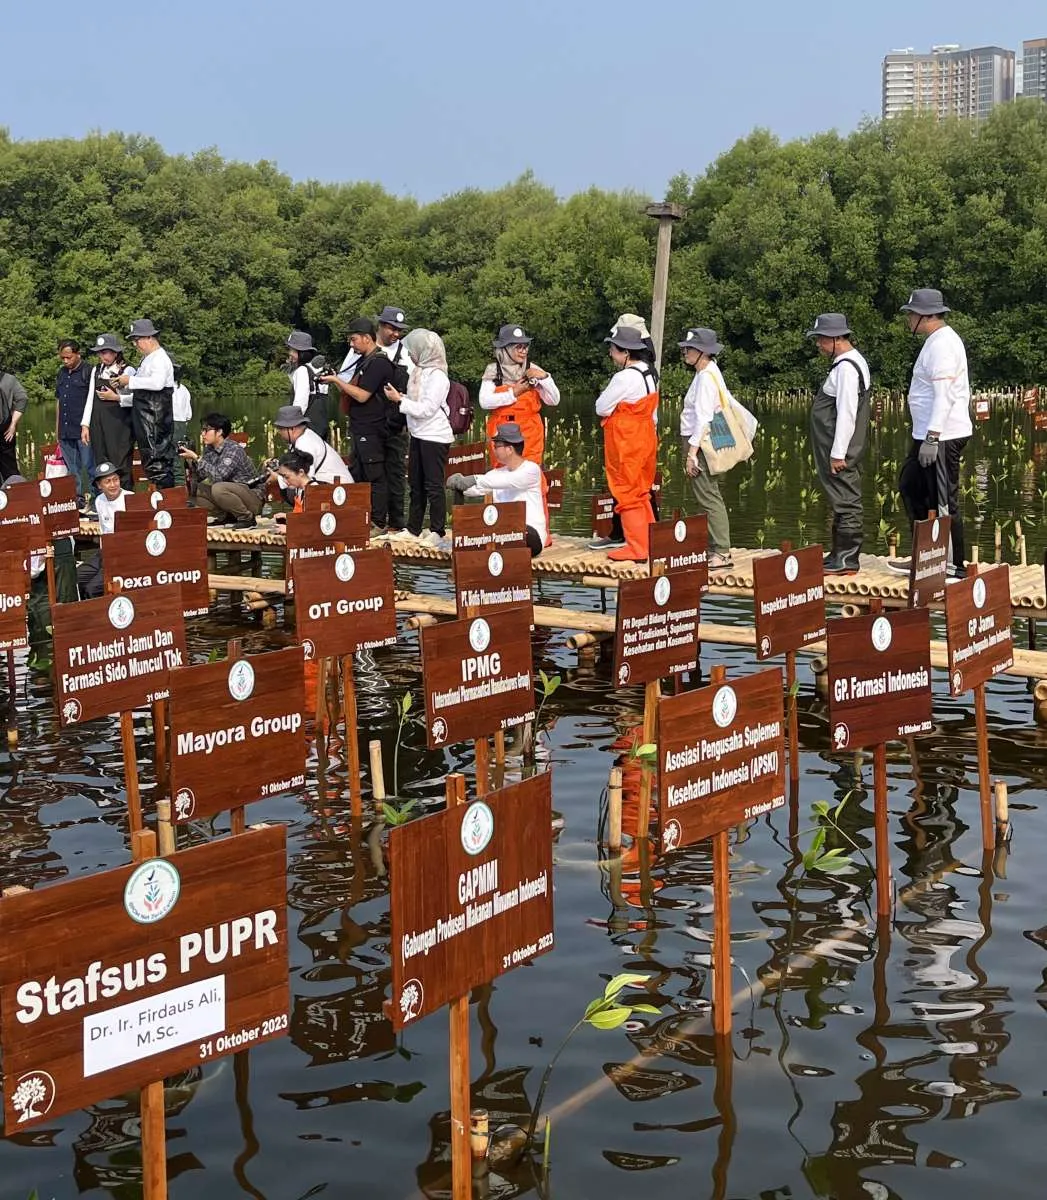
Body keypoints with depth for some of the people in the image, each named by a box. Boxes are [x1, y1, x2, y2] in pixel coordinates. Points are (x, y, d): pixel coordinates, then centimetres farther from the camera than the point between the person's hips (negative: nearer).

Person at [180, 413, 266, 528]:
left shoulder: (234, 449, -19)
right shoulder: (209, 450, 4)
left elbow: (218, 476, -30)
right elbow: (202, 477, 1)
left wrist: (197, 458, -26)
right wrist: (191, 461, -12)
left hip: (253, 495, -8)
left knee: (218, 489, -33)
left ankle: (247, 518, -14)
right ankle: (227, 517, 8)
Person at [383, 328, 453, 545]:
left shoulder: (437, 376, -16)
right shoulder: (419, 371, 10)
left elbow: (426, 409, -19)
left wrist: (400, 400, -15)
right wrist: (400, 397, -1)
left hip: (435, 436, -9)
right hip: (418, 435, 9)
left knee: (433, 486, -3)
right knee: (415, 484, 13)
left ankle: (437, 532, 4)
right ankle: (413, 529, 20)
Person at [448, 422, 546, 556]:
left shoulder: (531, 469, -5)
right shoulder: (498, 473, 17)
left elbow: (507, 481, -24)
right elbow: (477, 488, 0)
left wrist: (475, 479, -35)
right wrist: (459, 482, -23)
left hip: (531, 532, -6)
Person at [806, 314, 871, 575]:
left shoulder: (846, 367, -17)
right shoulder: (848, 363, 15)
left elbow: (846, 413, -22)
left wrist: (838, 454, -21)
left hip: (840, 454, -10)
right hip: (838, 451, 10)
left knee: (845, 502, -5)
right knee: (844, 503, 15)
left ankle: (846, 561, -2)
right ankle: (839, 555, 23)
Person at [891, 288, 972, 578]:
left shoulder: (942, 344, -17)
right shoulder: (937, 341, 16)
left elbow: (944, 395, -24)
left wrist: (931, 438, -27)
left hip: (942, 437, -11)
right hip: (929, 435, 11)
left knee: (944, 502, -5)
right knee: (911, 487, 18)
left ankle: (955, 566, 2)